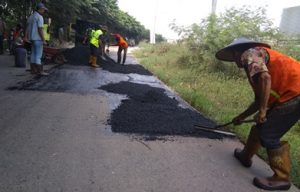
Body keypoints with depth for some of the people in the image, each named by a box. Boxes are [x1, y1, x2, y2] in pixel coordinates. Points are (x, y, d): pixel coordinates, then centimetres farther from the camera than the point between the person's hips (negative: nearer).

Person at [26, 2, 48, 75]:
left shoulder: (31, 17, 15)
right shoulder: (40, 17, -13)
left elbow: (28, 28, 13)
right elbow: (40, 29, -20)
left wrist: (26, 37, 13)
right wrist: (44, 40, -19)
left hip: (32, 38, 9)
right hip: (38, 39, -9)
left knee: (33, 54, 10)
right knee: (38, 55, -9)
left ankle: (33, 70, 13)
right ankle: (40, 71, -9)